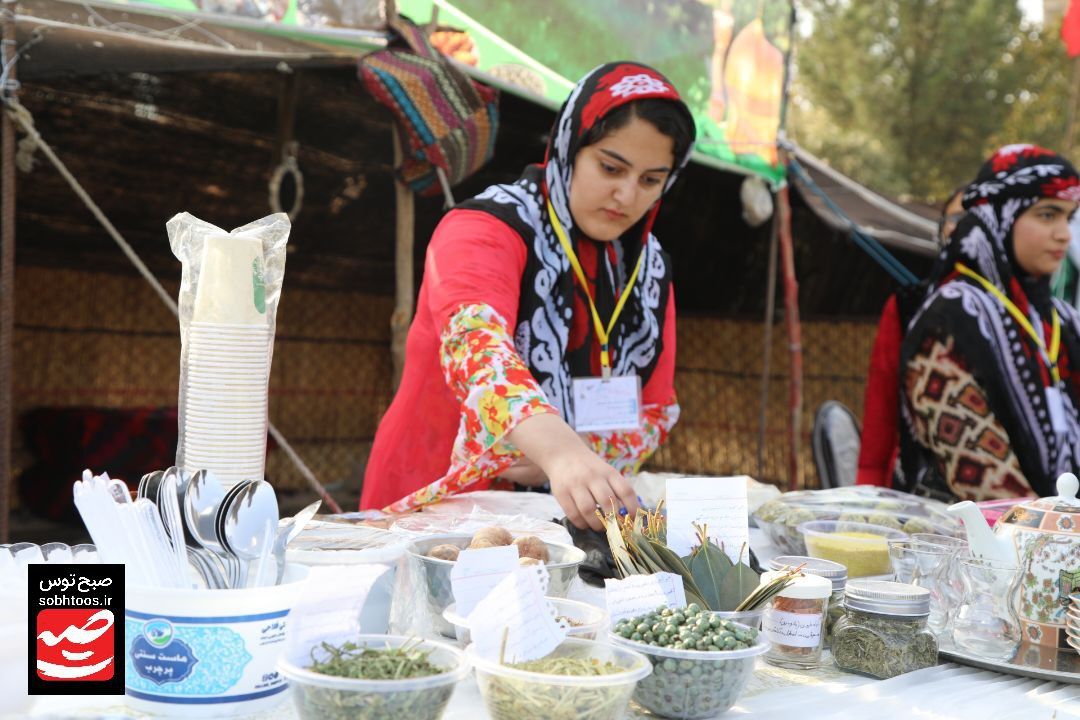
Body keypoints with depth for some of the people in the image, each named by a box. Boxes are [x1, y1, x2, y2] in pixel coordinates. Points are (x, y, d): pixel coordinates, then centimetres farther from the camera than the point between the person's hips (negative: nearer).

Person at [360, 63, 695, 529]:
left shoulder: (649, 267, 7)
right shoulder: (486, 229, -11)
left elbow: (656, 410, 9)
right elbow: (476, 345, -29)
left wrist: (571, 463, -11)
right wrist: (561, 451, -46)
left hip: (570, 518, 4)